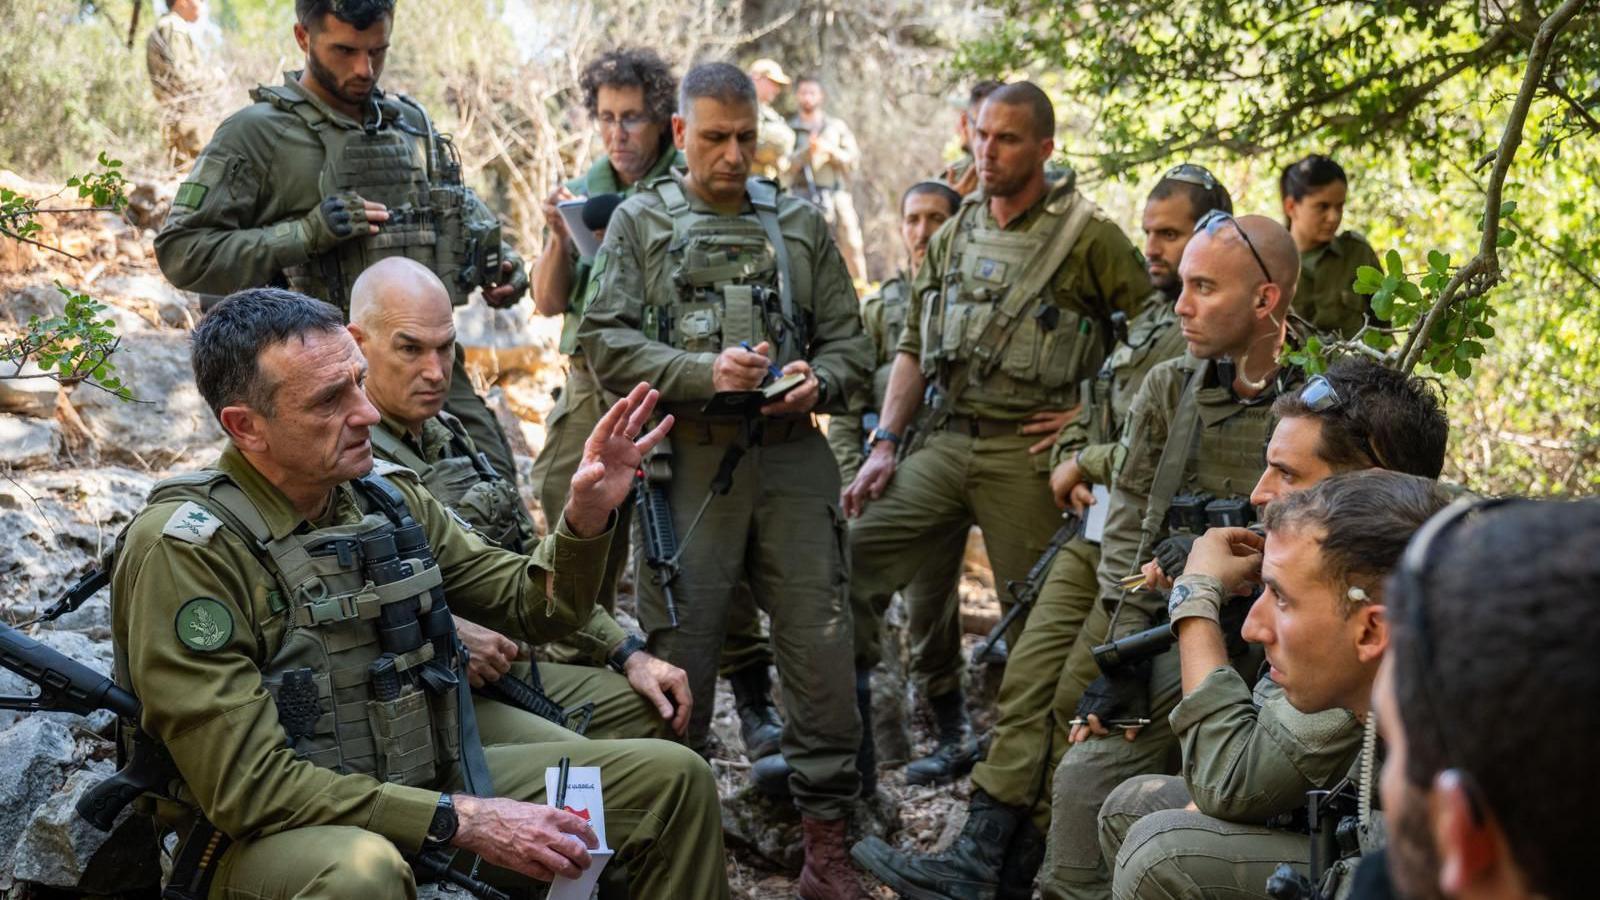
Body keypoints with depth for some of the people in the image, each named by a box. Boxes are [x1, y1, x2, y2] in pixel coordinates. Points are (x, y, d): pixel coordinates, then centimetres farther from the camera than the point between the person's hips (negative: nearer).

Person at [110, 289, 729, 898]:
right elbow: (247, 783, -24)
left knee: (671, 778, 3)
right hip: (274, 833, -7)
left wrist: (586, 518, -10)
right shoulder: (184, 549, -20)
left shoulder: (387, 496, 1)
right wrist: (462, 821, -25)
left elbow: (535, 607, 12)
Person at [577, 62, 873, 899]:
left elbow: (849, 338, 15)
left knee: (820, 646, 0)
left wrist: (819, 380, -7)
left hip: (792, 457, 2)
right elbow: (606, 342, -2)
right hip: (688, 457, -2)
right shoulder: (640, 221, 8)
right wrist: (705, 373, -15)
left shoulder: (798, 223, 15)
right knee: (679, 649, 2)